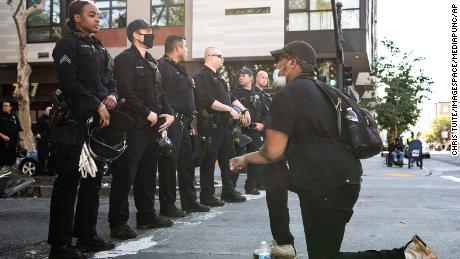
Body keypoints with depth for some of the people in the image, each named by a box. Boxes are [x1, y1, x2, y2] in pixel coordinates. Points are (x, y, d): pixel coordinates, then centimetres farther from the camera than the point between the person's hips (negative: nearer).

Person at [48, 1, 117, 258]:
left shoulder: (100, 49, 20)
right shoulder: (68, 44, -3)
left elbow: (110, 81, 20)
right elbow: (69, 82, -15)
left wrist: (112, 96, -2)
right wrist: (97, 106, -16)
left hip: (100, 121, 8)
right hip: (75, 121, -8)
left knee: (94, 179, 11)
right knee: (69, 181, -5)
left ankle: (87, 235, 21)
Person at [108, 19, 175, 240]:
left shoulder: (151, 62, 20)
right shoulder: (126, 58, -7)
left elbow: (158, 91, 21)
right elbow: (125, 91, -17)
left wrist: (168, 113, 6)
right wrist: (147, 113, -17)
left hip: (152, 126, 9)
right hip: (133, 126, -9)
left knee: (147, 173, 13)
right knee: (125, 174, -6)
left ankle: (147, 216, 24)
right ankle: (118, 223, 0)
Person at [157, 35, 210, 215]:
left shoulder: (180, 69, 22)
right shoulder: (162, 66, -9)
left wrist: (190, 122, 21)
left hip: (184, 124, 10)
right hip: (171, 123, -10)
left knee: (187, 163, 14)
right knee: (169, 164, -4)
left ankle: (189, 201, 24)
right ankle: (167, 205, 5)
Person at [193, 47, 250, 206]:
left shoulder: (219, 79, 22)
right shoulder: (202, 76, -10)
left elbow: (231, 97, 24)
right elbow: (208, 100, -21)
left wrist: (244, 110, 10)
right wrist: (230, 109, -18)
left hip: (223, 125, 10)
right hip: (210, 126, -10)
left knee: (228, 158, 13)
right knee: (209, 161, -2)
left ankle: (229, 192, 24)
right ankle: (206, 196, 7)